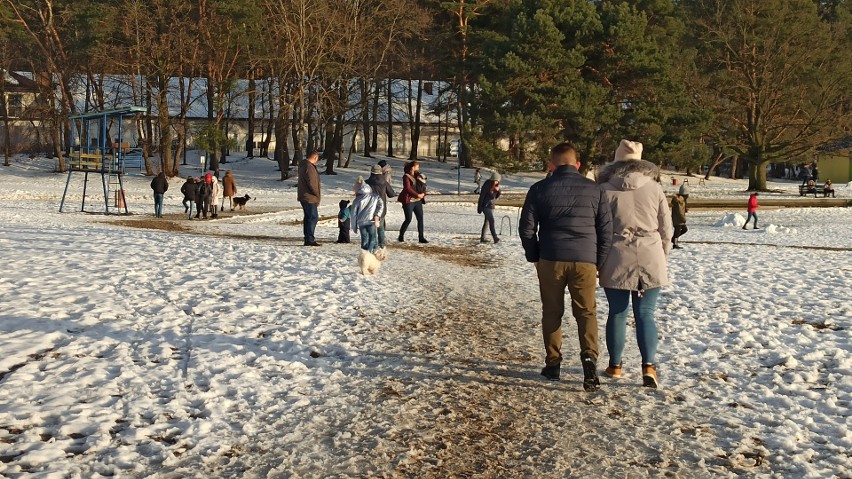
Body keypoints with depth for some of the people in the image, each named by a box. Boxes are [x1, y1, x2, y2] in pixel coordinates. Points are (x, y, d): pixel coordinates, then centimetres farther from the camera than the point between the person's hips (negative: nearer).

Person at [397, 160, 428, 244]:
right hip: (409, 201, -7)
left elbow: (423, 187, 14)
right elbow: (408, 188, -16)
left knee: (420, 218, 2)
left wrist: (423, 194, -6)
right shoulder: (406, 176, -7)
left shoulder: (418, 176, 14)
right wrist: (418, 195, -15)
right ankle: (401, 236, 8)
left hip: (418, 201, 7)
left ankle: (421, 237, 9)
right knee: (408, 219, -7)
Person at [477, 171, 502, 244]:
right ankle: (495, 238, -21)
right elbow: (481, 196, -15)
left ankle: (482, 238, 18)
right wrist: (479, 208, -14)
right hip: (485, 206, -8)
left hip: (491, 206, 8)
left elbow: (496, 196, 13)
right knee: (491, 221, -16)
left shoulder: (496, 186, 4)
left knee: (487, 221, 11)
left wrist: (498, 191, -10)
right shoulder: (487, 185, -16)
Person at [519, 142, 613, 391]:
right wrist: (599, 261, 12)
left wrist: (534, 257, 12)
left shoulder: (539, 189, 0)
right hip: (585, 261, 0)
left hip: (550, 260, 0)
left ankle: (553, 364, 16)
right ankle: (589, 356, -14)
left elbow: (526, 228, 1)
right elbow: (606, 229, 4)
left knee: (552, 313, 12)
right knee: (586, 312, 7)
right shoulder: (594, 189, 3)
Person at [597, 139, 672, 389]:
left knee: (617, 313, 9)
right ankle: (649, 365, -10)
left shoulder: (605, 189, -2)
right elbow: (666, 229, 8)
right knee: (645, 314, 3)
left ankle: (615, 365, 19)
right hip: (650, 260, 1)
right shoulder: (654, 188, 4)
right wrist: (662, 258, 20)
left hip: (617, 261, -1)